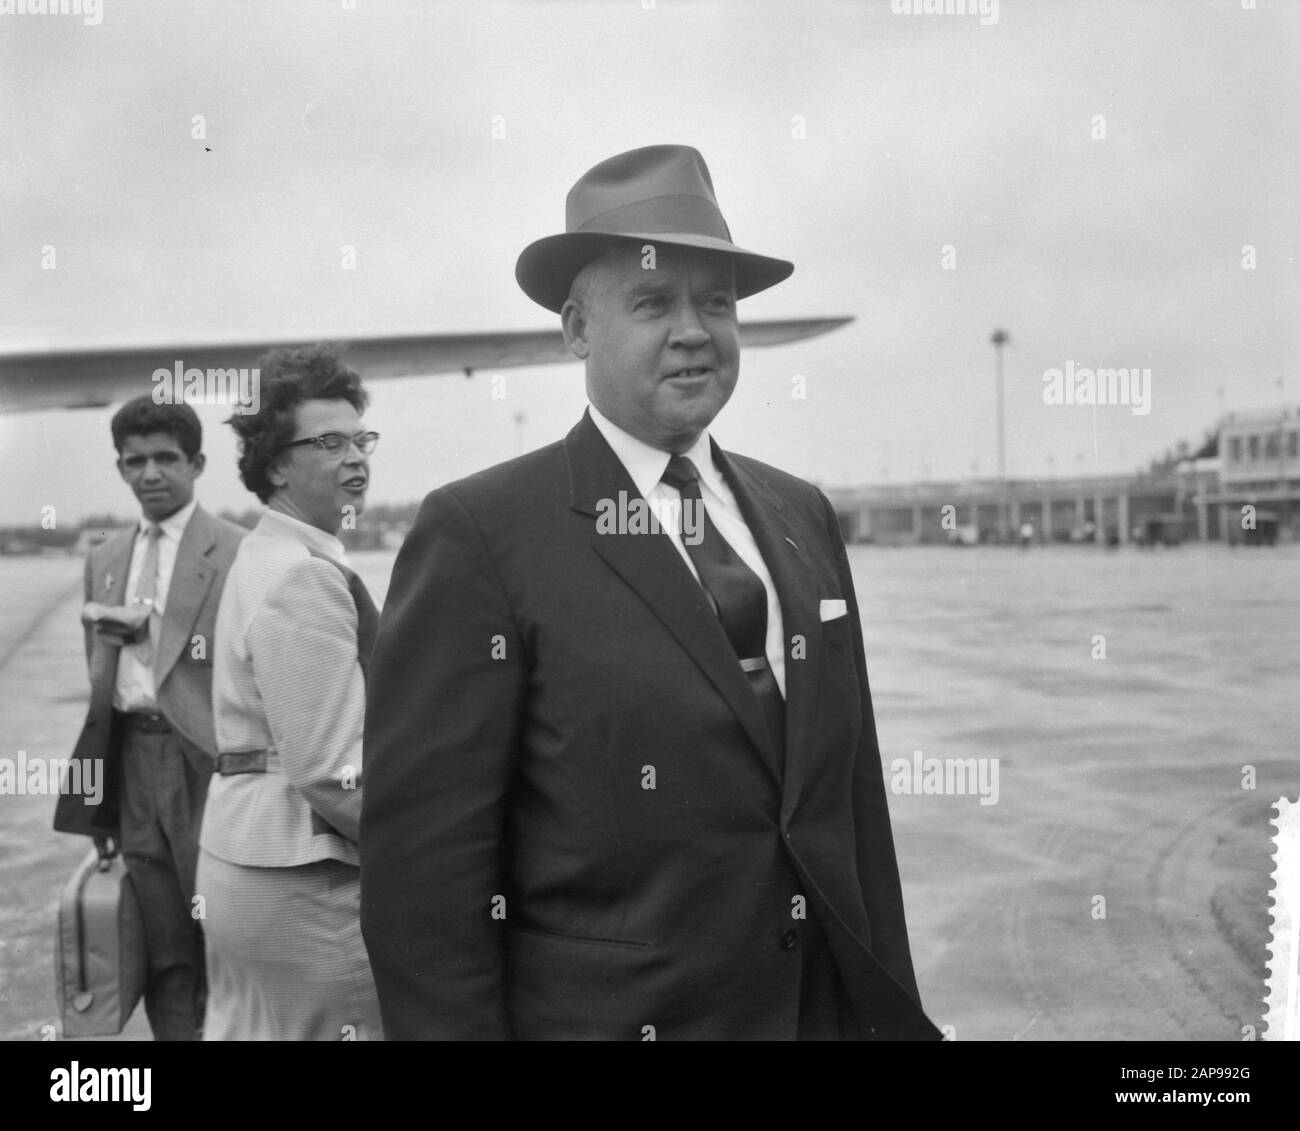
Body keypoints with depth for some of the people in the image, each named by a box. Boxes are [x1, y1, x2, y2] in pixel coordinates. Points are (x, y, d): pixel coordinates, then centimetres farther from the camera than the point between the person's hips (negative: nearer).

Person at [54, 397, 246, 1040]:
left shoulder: (235, 553, -6)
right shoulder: (104, 560, 14)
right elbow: (100, 683, 17)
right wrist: (99, 804, 16)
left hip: (210, 765, -5)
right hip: (134, 765, 6)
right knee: (165, 959, 12)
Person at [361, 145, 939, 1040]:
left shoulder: (804, 517, 5)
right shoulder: (480, 535, -14)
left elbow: (855, 791, 8)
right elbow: (423, 862, -15)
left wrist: (894, 1011, 8)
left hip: (827, 1007, 5)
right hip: (607, 1012, -5)